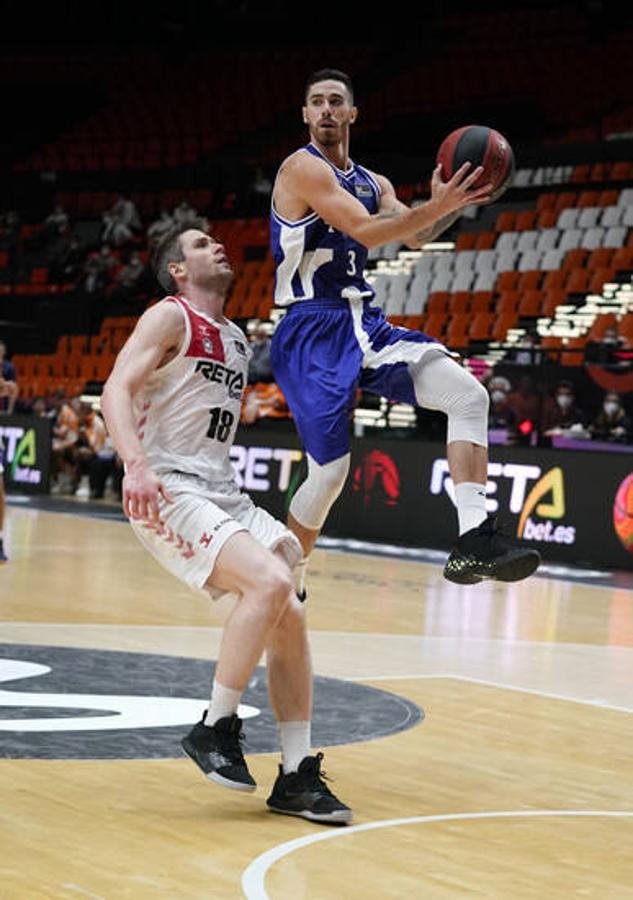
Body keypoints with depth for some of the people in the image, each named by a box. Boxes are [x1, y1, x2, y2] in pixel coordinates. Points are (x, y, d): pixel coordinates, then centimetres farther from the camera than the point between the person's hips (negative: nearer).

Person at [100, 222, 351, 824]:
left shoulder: (235, 338, 21)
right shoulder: (169, 318, -4)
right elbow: (116, 390, -17)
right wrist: (136, 464, -33)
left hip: (222, 493, 8)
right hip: (166, 491, -8)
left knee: (290, 618, -3)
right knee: (270, 581, -27)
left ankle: (297, 776, 3)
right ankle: (215, 729, -13)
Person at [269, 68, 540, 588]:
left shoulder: (372, 184, 16)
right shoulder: (304, 168, -10)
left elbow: (415, 236, 6)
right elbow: (367, 231, -20)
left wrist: (457, 201, -10)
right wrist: (439, 205, -26)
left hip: (366, 325, 7)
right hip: (313, 334, -7)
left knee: (469, 395, -12)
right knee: (329, 473, -6)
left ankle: (474, 540, -20)